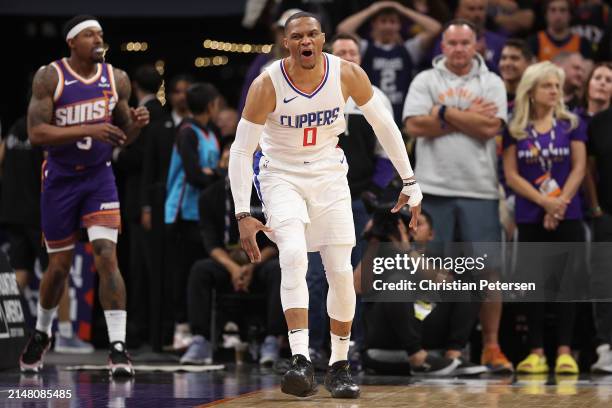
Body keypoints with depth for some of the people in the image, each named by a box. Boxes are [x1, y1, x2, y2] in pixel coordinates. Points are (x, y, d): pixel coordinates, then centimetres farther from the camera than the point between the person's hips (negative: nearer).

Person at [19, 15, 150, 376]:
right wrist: (88, 131, -30)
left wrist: (137, 125, -14)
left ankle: (118, 347, -19)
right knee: (60, 265, 10)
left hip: (100, 177, 1)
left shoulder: (116, 79, -1)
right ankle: (42, 334, 37)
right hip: (60, 179, -1)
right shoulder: (50, 78, -11)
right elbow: (36, 133, -20)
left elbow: (123, 138, 10)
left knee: (107, 256, -16)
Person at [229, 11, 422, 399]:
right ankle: (301, 361, -30)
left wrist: (410, 181, 2)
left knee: (342, 272, -1)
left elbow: (384, 124, 0)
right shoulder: (267, 85, -21)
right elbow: (241, 150, -14)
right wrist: (243, 214, -20)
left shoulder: (348, 75, -14)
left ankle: (340, 365, 16)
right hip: (281, 175, -3)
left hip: (329, 175, 3)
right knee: (294, 256, -26)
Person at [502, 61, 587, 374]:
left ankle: (564, 351, -2)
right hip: (530, 217, 1)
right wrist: (544, 201, -12)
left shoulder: (571, 125, 4)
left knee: (565, 282, -4)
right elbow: (512, 175, -2)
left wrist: (560, 203, -12)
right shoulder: (515, 130, 4)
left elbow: (578, 169, 0)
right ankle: (536, 352, 6)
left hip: (567, 216, -1)